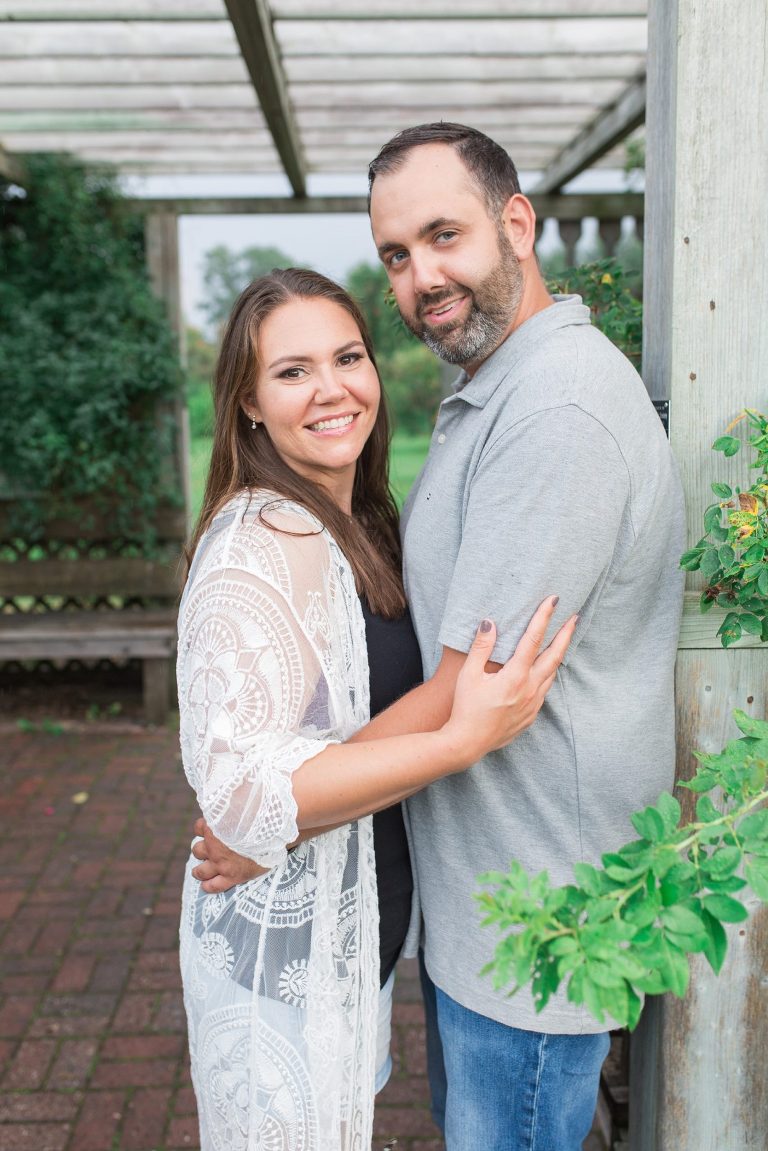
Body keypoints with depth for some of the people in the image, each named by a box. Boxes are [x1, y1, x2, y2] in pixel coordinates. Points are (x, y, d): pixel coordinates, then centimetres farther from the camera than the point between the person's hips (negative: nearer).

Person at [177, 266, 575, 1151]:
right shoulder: (258, 548, -26)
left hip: (358, 927, 9)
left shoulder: (355, 525, 5)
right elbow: (246, 792, -31)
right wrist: (464, 738, -34)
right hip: (286, 953, -9)